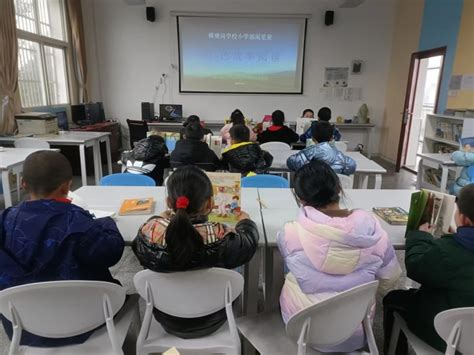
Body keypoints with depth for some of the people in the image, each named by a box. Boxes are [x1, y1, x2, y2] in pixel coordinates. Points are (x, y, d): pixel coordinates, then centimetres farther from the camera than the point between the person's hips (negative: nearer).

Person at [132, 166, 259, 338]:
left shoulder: (150, 231, -28)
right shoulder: (223, 238, -34)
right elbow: (249, 242, -11)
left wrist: (162, 218, 13)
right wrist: (245, 220, 10)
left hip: (167, 320, 2)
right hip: (210, 321, -1)